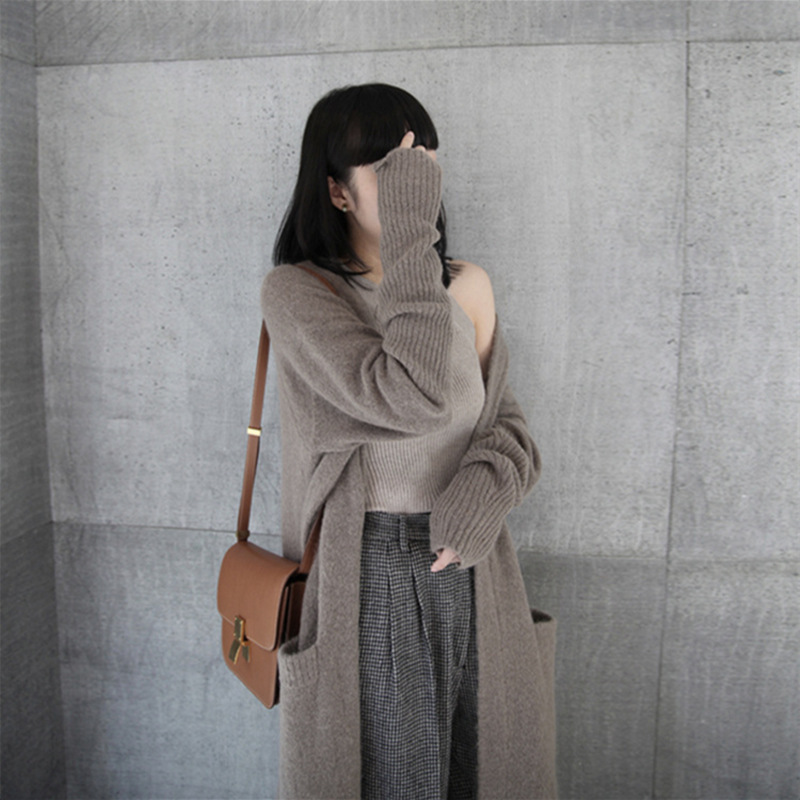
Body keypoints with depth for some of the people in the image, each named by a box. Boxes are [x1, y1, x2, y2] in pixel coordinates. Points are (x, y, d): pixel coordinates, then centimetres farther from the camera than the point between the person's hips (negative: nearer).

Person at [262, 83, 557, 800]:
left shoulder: (468, 287, 6)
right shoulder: (295, 291, -10)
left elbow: (506, 420, 9)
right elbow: (416, 398, -24)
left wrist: (486, 488, -13)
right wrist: (409, 235, -22)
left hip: (470, 572, 5)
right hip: (364, 581, -4)